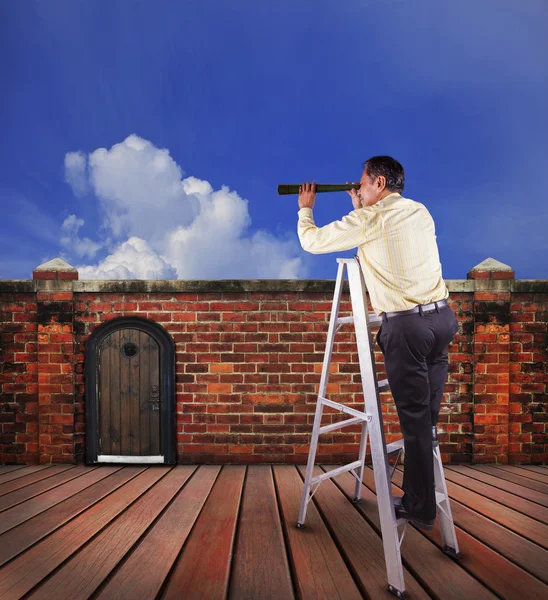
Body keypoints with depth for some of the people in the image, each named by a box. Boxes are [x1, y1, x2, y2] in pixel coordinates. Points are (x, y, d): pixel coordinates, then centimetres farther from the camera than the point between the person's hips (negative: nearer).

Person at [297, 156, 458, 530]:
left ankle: (420, 509, 12)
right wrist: (362, 209, 34)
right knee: (429, 413, 14)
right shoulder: (421, 212, 14)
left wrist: (305, 208, 23)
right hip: (442, 317, 7)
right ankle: (423, 496, 26)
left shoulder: (368, 220, -6)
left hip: (407, 325, -7)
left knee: (414, 417, 1)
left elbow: (312, 241, 5)